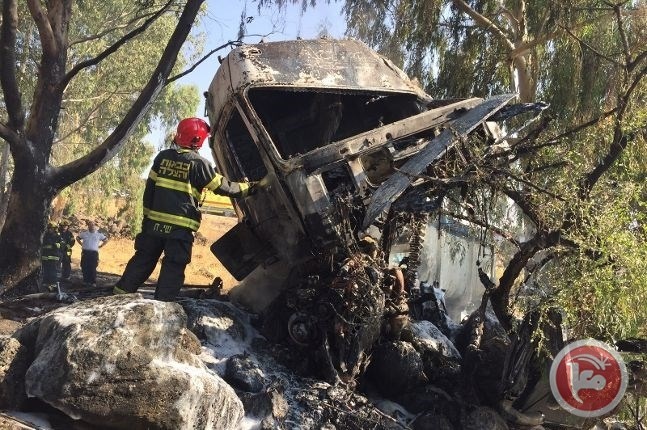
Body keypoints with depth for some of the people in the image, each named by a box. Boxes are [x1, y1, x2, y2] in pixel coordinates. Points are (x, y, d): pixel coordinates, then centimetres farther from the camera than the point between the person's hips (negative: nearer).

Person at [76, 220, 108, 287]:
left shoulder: (99, 234, 4)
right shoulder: (84, 233, 7)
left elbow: (106, 240, 16)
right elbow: (77, 238, 22)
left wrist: (99, 246, 7)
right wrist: (82, 244, 11)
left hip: (94, 253, -1)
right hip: (85, 253, 2)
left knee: (93, 268, -5)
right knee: (85, 268, 1)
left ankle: (93, 282, -1)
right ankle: (86, 281, 12)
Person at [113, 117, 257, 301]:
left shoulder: (163, 156, 7)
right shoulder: (198, 163, -8)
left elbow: (149, 188, 10)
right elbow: (222, 186, -1)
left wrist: (147, 214, 17)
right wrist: (248, 188, 11)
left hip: (155, 221, 5)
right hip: (180, 226, -5)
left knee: (143, 259, 17)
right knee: (173, 267, 2)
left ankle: (120, 294, 20)